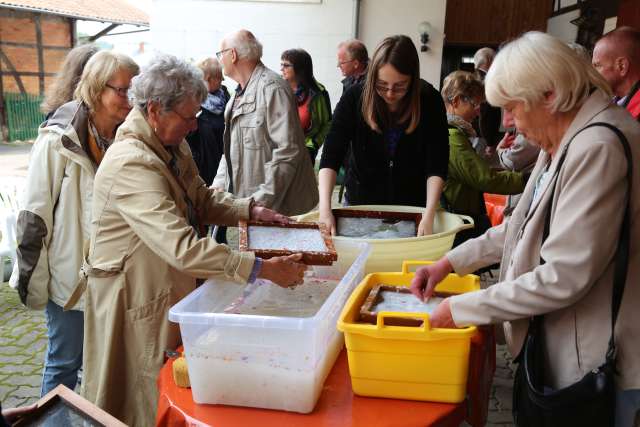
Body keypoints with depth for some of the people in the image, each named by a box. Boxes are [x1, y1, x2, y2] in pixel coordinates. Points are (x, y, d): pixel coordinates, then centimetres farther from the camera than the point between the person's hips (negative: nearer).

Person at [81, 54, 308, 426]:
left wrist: (251, 210, -4)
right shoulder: (130, 165, -29)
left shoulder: (173, 144, 2)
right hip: (136, 301, -8)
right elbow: (182, 247, -37)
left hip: (174, 288, 8)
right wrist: (263, 268, -35)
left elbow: (203, 198, 14)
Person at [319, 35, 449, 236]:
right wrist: (325, 208, -35)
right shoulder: (355, 97, -17)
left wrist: (429, 216, -31)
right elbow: (331, 155, -22)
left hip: (413, 205, 0)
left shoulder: (429, 100, -16)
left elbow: (437, 164, -19)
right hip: (361, 200, 0)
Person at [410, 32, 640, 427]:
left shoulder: (599, 148, -27)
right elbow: (529, 225, 13)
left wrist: (464, 308, -20)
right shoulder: (568, 140, 5)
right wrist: (451, 262, 7)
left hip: (599, 365, -9)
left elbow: (565, 276, -29)